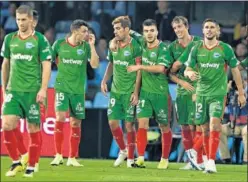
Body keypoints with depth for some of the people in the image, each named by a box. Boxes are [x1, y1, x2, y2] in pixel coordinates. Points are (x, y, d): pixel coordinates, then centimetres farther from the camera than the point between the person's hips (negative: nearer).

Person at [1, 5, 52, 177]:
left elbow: (46, 66, -6)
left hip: (32, 91, -3)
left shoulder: (40, 39, -4)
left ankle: (31, 167, 10)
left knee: (34, 129, 0)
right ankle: (16, 162, 5)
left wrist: (43, 89, -14)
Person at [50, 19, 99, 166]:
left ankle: (72, 158, 15)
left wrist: (92, 45, -16)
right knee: (60, 117, -17)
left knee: (76, 123, 5)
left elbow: (95, 65, -11)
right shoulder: (59, 44, -3)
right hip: (62, 87, -2)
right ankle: (58, 155, -10)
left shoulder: (86, 46, -1)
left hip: (78, 90, 2)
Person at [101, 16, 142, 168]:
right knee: (112, 121, 4)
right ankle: (123, 150, 25)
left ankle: (131, 157, 9)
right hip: (115, 90, 6)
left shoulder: (135, 46, -11)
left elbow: (140, 70, -11)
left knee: (129, 124, -2)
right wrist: (104, 81, 5)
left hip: (129, 91, -6)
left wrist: (136, 92, -14)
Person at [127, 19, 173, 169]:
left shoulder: (163, 49, -13)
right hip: (145, 91, 4)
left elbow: (160, 68, -26)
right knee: (142, 123, -8)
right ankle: (141, 159, -11)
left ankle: (165, 159, 19)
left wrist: (140, 67, -23)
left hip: (160, 93, -4)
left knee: (164, 126, 7)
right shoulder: (142, 45, 3)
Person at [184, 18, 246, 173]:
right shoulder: (196, 49, 4)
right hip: (202, 92, 3)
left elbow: (235, 70, 4)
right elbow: (187, 70, 6)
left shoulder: (225, 49, -2)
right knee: (205, 128, 6)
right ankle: (207, 158, 19)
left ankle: (211, 162, -22)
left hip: (218, 93, -3)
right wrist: (190, 73, -19)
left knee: (214, 124, -19)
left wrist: (241, 93, 3)